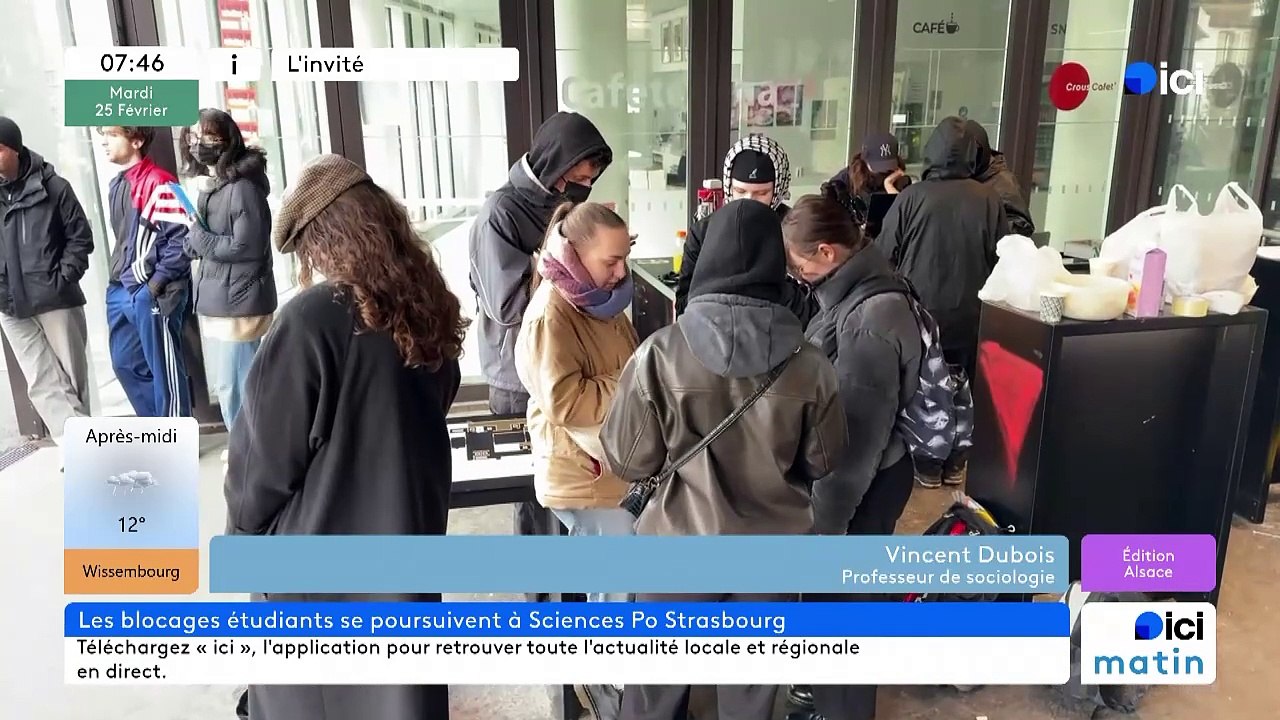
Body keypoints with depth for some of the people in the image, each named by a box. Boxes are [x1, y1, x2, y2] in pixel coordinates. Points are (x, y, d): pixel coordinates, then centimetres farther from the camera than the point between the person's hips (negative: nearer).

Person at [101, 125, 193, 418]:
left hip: (152, 294, -9)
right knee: (126, 364, 14)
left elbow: (182, 237, -17)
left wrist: (159, 281, -18)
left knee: (164, 370, -2)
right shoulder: (116, 185, 15)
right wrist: (118, 278, 15)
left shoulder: (158, 183, -12)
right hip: (121, 292, 9)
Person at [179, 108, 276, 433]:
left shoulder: (242, 187, -16)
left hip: (239, 301, -9)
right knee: (245, 383, 18)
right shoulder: (206, 184, 13)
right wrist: (193, 239, -1)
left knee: (232, 387, -4)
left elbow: (245, 247, -20)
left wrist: (197, 236, -12)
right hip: (220, 300, 9)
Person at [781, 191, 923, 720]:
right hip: (851, 475, 9)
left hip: (864, 486, -9)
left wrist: (825, 520, -16)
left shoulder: (869, 319, -29)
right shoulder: (856, 295, 2)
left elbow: (858, 437, -25)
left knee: (838, 596, 10)